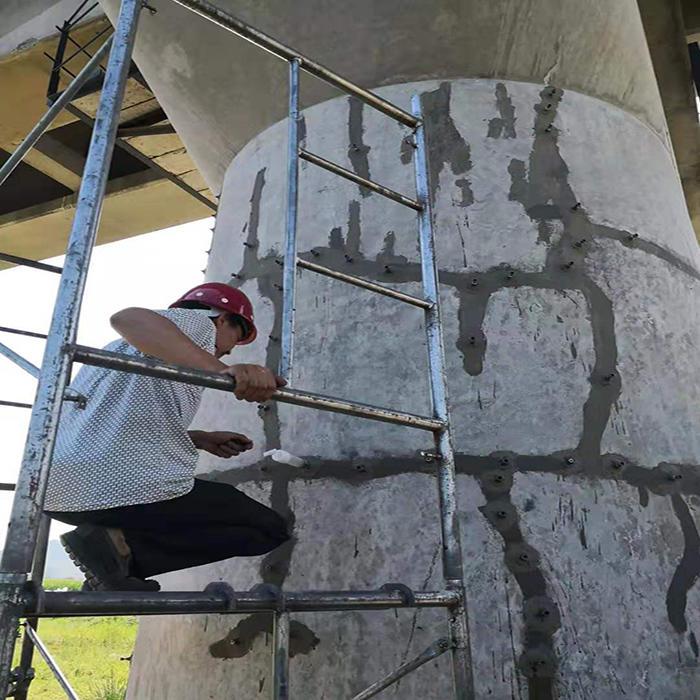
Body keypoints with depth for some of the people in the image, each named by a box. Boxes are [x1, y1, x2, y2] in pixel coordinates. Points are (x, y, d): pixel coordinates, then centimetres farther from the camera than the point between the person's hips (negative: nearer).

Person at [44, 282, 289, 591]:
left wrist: (201, 439, 25)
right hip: (122, 484, -9)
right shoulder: (198, 322, 3)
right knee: (270, 530, 4)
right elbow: (128, 318, -20)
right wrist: (224, 371, -32)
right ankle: (122, 546, -7)